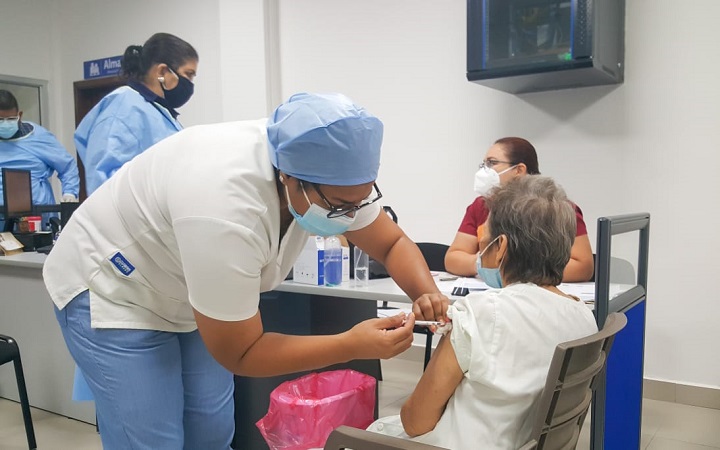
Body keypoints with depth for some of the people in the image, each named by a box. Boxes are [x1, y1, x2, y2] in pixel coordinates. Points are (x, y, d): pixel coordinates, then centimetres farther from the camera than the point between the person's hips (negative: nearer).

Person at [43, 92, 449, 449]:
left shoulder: (334, 176, -20)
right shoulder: (225, 211, -41)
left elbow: (392, 243, -6)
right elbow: (238, 354, -29)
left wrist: (426, 294, -25)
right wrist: (352, 345, -35)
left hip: (182, 295, 6)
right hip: (112, 288, -6)